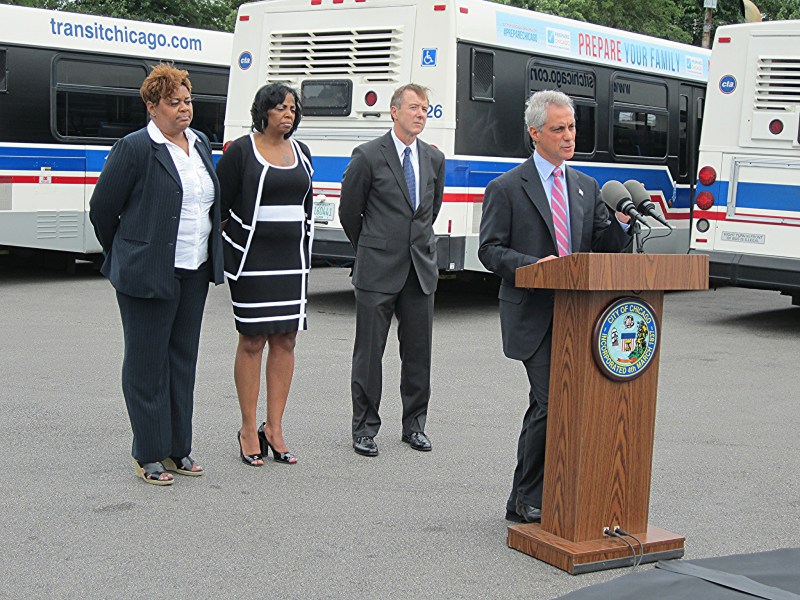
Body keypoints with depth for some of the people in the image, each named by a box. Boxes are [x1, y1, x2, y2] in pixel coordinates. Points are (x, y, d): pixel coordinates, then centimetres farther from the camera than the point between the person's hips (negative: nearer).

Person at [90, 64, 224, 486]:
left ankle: (177, 449, 22)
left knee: (183, 360, 12)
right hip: (149, 273, -7)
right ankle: (148, 455, 11)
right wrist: (124, 257, 6)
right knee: (148, 363, 1)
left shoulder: (200, 143, 11)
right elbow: (102, 208, -5)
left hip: (194, 273, 7)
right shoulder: (134, 149, -11)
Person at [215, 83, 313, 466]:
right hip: (251, 258, -5)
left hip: (291, 258, 5)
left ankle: (274, 428, 12)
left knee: (285, 340, 4)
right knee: (252, 339, 0)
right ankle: (249, 429, 9)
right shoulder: (241, 151, -5)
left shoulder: (300, 152, 13)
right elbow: (220, 203, -3)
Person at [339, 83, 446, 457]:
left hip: (421, 269, 4)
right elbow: (349, 211, 4)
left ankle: (414, 425, 20)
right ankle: (365, 427, 12)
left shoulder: (434, 159, 10)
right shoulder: (368, 156, -5)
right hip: (378, 271, -4)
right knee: (369, 352, 1)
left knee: (418, 352, 8)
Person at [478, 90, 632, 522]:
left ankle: (525, 501, 24)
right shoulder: (506, 188, -2)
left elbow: (602, 247, 12)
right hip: (532, 316, -6)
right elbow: (491, 250, -5)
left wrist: (621, 222, -9)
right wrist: (533, 265, -20)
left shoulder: (587, 187, 14)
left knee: (544, 407, 12)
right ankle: (528, 501, 1)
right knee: (555, 404, -13)